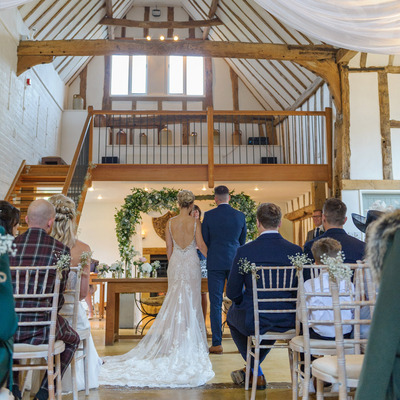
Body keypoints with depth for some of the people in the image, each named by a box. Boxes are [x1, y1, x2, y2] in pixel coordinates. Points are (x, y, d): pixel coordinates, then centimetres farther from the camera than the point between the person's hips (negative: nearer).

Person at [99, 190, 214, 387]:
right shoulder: (195, 222, -9)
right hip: (191, 263, -2)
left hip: (175, 262, 2)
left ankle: (175, 338, 16)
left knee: (175, 300, 12)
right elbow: (201, 245, -9)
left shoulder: (170, 222, -1)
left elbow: (169, 248, 3)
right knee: (191, 301, 7)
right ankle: (190, 340, 13)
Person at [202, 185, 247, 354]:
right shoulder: (240, 216, 2)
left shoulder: (209, 215, -5)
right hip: (235, 262, 2)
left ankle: (217, 344, 5)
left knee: (216, 304, 3)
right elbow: (242, 241, 12)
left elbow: (204, 240, 2)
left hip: (215, 264, -2)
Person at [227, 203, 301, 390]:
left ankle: (257, 373, 37)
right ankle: (253, 367, 46)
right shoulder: (295, 250, -8)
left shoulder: (244, 251, -13)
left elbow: (232, 293, -8)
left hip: (253, 321, -2)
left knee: (232, 313, 32)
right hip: (288, 321, 3)